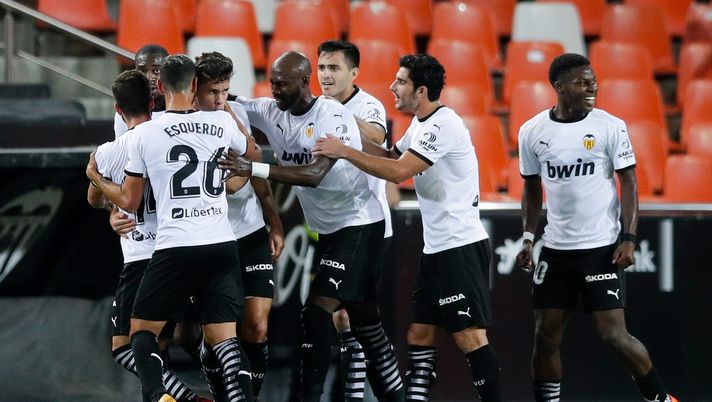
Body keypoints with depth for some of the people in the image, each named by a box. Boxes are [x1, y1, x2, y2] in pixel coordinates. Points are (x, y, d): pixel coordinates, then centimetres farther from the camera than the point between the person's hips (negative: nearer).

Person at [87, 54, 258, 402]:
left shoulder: (143, 134, -2)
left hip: (174, 249, -2)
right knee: (223, 336, 6)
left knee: (142, 330, 11)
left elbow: (128, 201, 7)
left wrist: (95, 178, 26)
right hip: (222, 246, 2)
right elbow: (250, 152, 29)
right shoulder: (222, 122, 4)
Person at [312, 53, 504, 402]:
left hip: (461, 245, -10)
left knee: (468, 335, -12)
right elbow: (393, 156, 27)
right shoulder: (421, 123, 14)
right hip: (436, 247, 10)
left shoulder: (443, 125, -17)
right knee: (419, 334, 7)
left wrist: (345, 152, -19)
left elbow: (398, 171, -23)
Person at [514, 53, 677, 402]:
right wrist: (528, 237, 5)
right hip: (555, 250, 4)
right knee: (545, 337, 4)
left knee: (614, 336, -9)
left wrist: (629, 239, -13)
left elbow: (629, 183, -4)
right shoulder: (532, 131, 2)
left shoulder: (610, 127, -6)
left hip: (602, 248, -3)